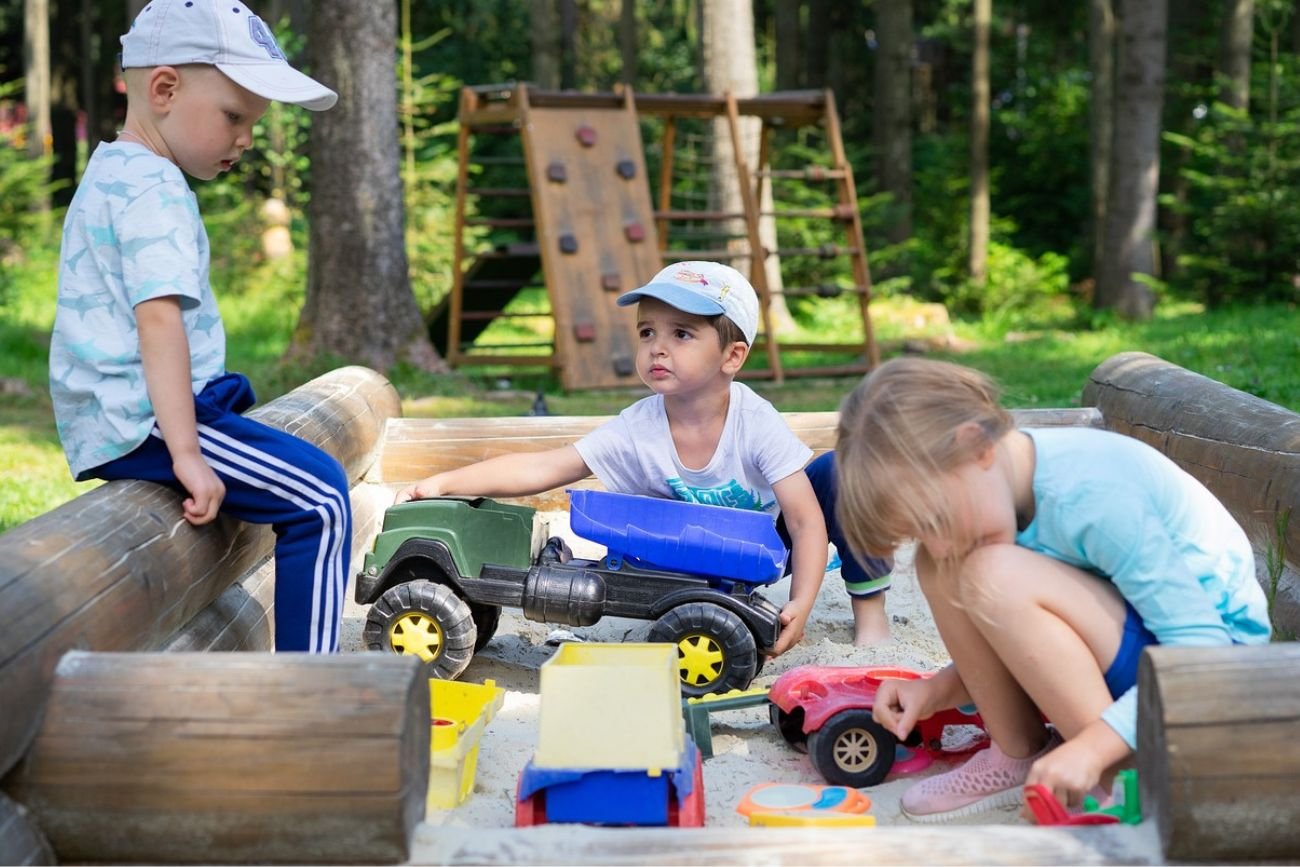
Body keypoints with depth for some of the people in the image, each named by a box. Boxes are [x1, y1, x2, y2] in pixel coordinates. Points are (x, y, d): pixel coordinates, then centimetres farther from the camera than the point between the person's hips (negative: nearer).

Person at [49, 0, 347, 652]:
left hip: (100, 425, 11)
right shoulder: (153, 188, -14)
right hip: (142, 419, -11)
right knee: (319, 498, -14)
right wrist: (184, 451, -31)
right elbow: (159, 315, -26)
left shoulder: (109, 172, 19)